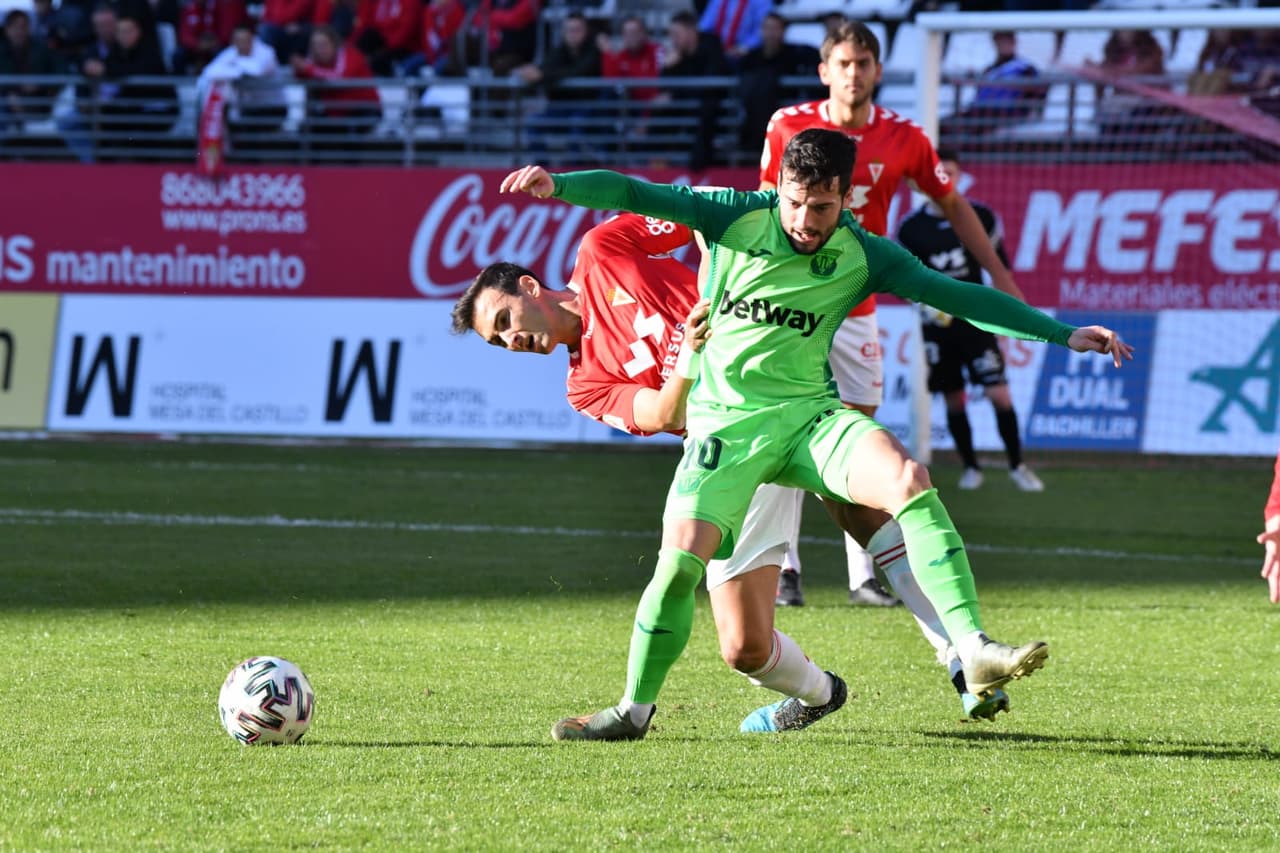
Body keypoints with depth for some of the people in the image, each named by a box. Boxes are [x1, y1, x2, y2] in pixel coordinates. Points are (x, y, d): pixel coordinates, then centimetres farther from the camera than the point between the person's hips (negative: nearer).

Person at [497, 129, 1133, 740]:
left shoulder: (863, 258, -1)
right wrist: (557, 185, -30)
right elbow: (639, 196, -12)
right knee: (680, 561, -17)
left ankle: (974, 651, -31)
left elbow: (960, 297, 1)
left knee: (908, 479, -27)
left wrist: (1065, 335, -2)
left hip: (810, 414, 1)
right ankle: (634, 710, 8)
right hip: (725, 422, -1)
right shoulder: (735, 218, -5)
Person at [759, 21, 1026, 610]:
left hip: (857, 310, 2)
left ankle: (862, 575, 6)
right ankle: (784, 569, -4)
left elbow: (954, 206, 10)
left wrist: (999, 275, 7)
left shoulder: (902, 139, -2)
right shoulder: (788, 126, -4)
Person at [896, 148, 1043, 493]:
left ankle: (1017, 466, 3)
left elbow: (999, 268, 6)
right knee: (954, 401, 6)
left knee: (999, 394, -9)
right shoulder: (911, 228, -5)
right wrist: (925, 302, -14)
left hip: (976, 321, -1)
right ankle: (970, 468, 22)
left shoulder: (981, 217, -3)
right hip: (938, 324, 1)